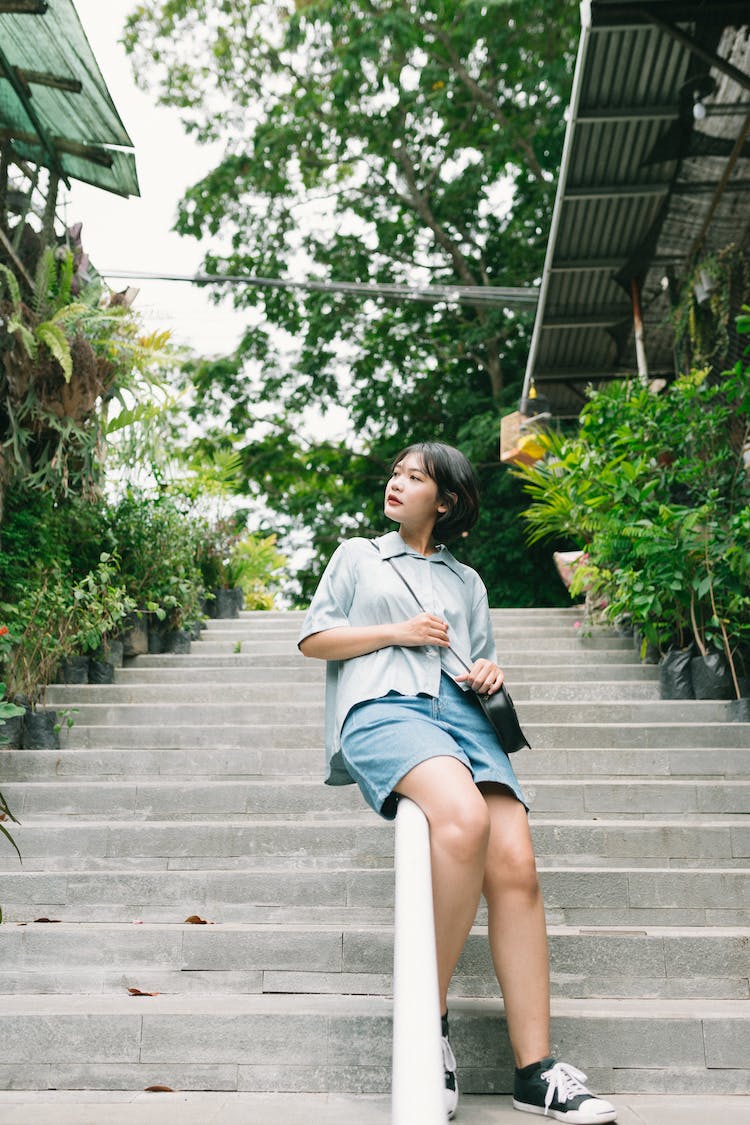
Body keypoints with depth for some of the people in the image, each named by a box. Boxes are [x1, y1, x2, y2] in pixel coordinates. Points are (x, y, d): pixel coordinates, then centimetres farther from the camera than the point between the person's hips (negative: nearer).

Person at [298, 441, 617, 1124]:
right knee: (465, 818, -35)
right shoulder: (357, 556, 25)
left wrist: (491, 675, 6)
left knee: (516, 865, -21)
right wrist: (397, 631, 2)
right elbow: (312, 639, 16)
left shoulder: (467, 581, 31)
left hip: (461, 712, 4)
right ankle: (428, 1018, -20)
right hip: (384, 704, -3)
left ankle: (535, 1070, -15)